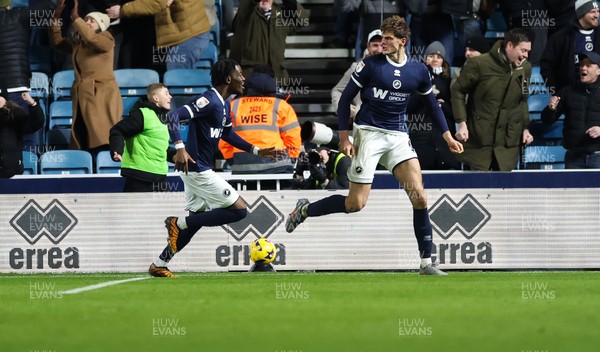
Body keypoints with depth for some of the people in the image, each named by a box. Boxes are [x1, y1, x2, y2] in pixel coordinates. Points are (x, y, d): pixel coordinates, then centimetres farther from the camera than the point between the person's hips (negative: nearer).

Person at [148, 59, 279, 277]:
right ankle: (179, 224, -6)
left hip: (198, 171, 10)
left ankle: (159, 265, 21)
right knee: (239, 210, -8)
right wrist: (180, 148, -39)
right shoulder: (209, 101, -18)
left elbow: (227, 134, 31)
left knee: (197, 220, 17)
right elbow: (175, 116, -27)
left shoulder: (224, 106, 13)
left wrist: (256, 151, 28)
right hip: (197, 169, -10)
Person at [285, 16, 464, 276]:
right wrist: (344, 137, -6)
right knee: (356, 203, -6)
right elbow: (346, 98, -1)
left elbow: (432, 105, 18)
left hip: (398, 136, 3)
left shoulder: (419, 71, 4)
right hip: (369, 134, -3)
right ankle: (305, 209, 21)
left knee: (419, 196, -12)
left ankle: (426, 263, -7)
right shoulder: (371, 64, -7)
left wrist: (448, 137, 15)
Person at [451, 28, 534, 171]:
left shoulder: (525, 68, 5)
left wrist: (525, 127, 11)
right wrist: (462, 123, -7)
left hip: (509, 142, 4)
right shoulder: (480, 64, -10)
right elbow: (457, 91, 0)